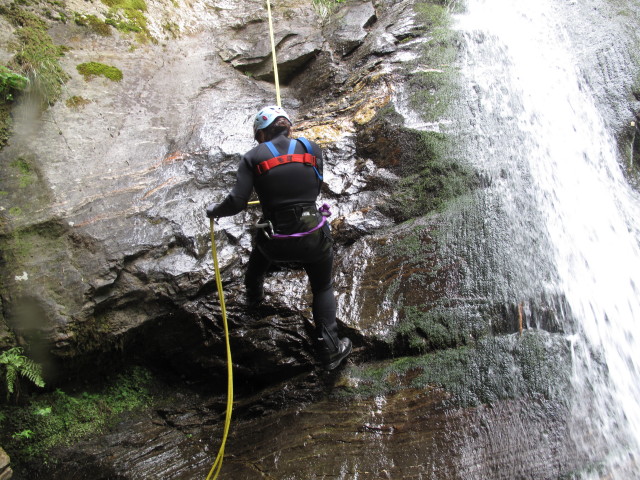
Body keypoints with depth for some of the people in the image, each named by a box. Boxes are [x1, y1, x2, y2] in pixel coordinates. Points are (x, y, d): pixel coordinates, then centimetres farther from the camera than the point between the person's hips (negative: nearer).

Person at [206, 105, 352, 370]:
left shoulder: (253, 157, -4)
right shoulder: (311, 148, 1)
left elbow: (237, 202, -9)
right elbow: (315, 190, 11)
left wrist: (214, 210, 11)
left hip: (275, 242, 1)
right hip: (314, 237, 0)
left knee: (259, 251, 38)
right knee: (323, 289, 24)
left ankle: (253, 297, 65)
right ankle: (330, 350, 23)